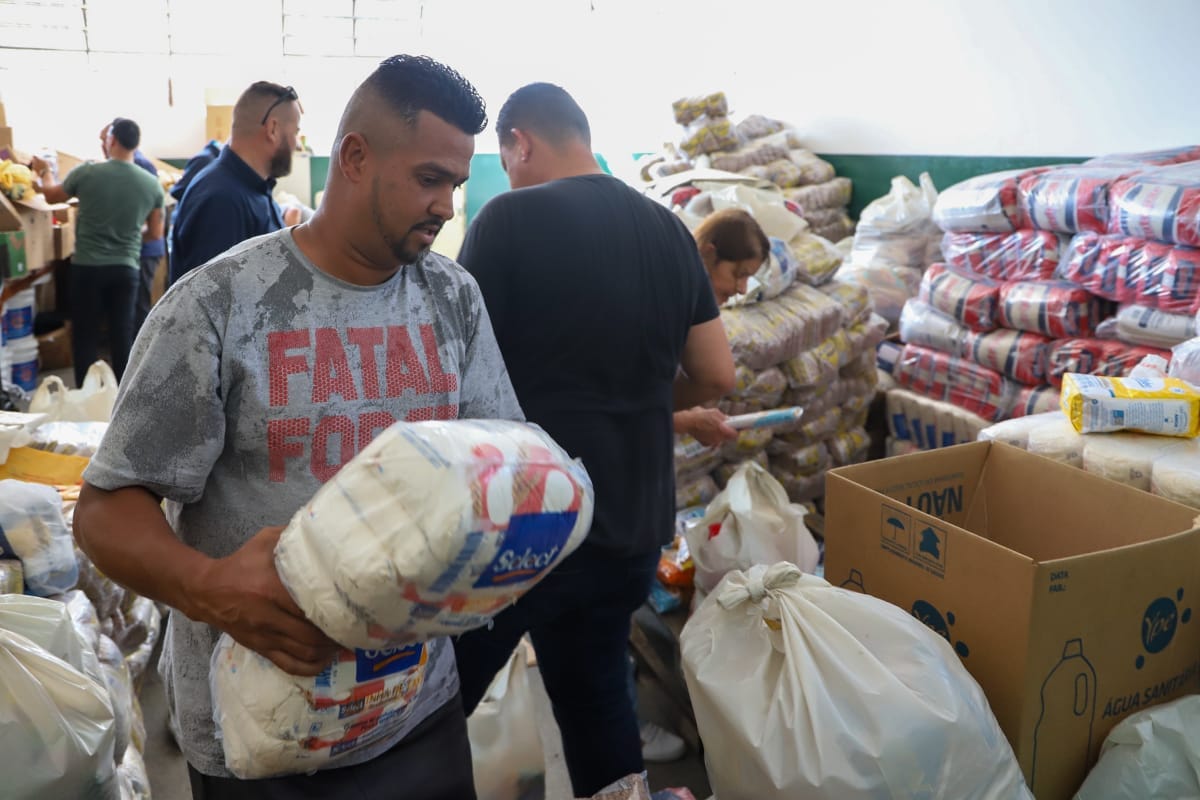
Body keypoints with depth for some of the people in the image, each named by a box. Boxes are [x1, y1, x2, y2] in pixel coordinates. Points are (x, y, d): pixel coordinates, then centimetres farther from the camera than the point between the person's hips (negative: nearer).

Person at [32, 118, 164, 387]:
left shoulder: (87, 172, -8)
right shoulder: (152, 184, -4)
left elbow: (51, 196, 12)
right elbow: (155, 234, 4)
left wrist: (44, 172, 33)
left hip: (87, 267, -1)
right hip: (127, 269, 1)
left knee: (85, 337, 9)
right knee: (122, 337, 8)